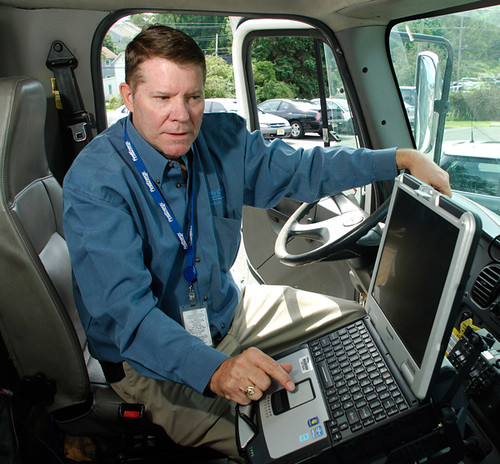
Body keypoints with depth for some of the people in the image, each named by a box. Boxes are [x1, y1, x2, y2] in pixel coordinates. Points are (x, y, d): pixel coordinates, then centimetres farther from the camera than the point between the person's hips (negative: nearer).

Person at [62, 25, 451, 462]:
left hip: (227, 310, 7)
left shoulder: (223, 138, -6)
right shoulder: (94, 183, -24)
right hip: (150, 359, -6)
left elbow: (299, 168, 4)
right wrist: (214, 369, -48)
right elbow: (123, 310, -32)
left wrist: (402, 158, -3)